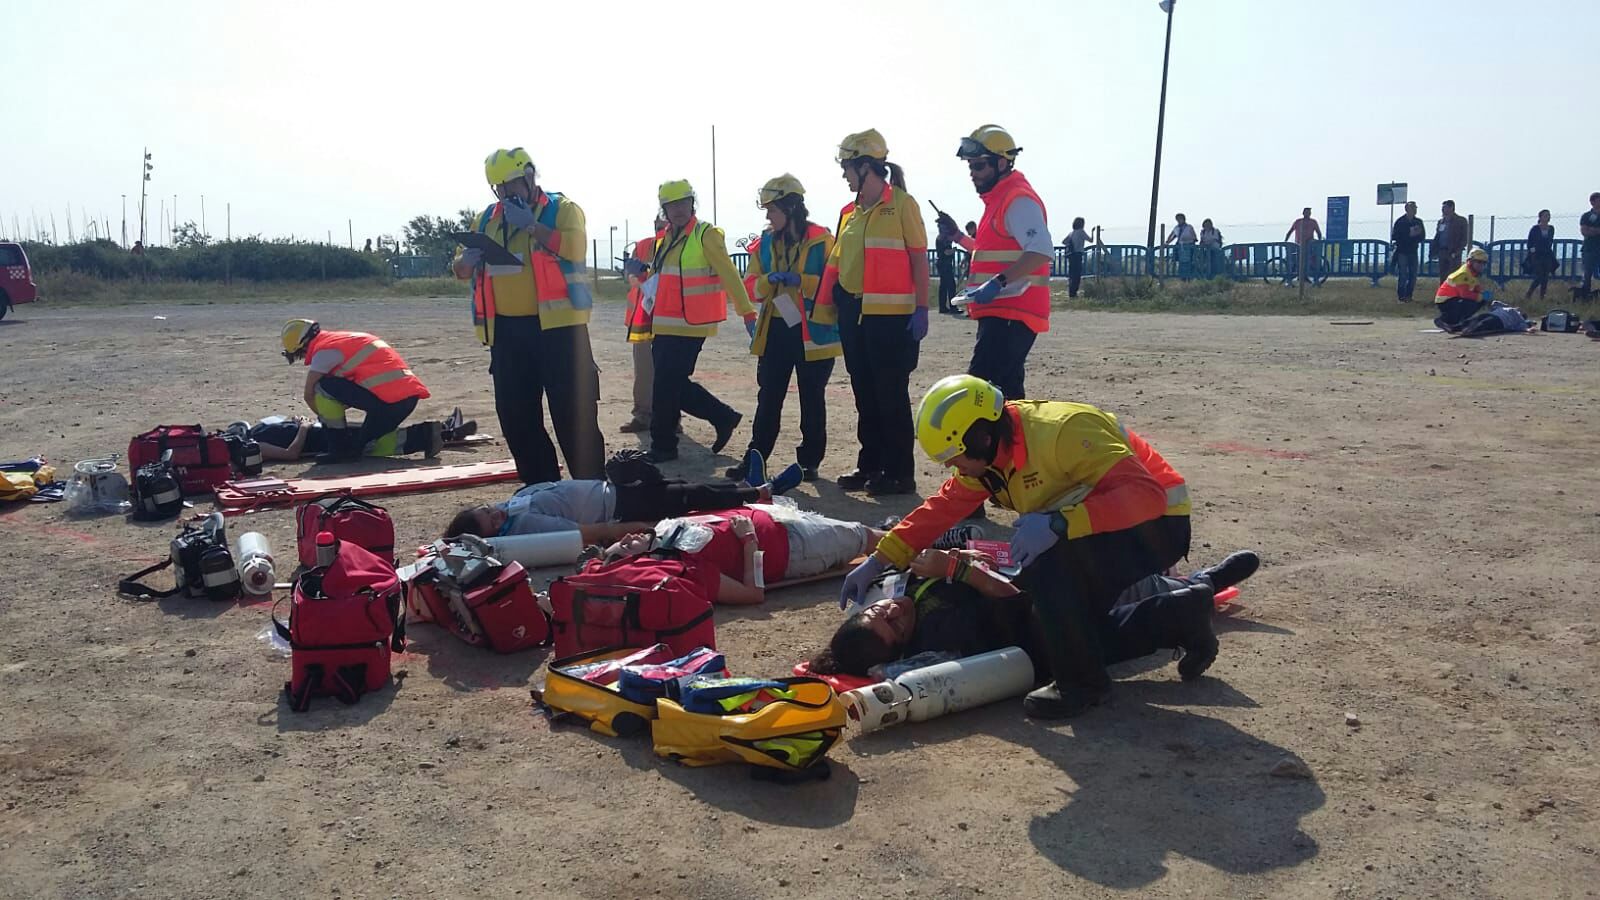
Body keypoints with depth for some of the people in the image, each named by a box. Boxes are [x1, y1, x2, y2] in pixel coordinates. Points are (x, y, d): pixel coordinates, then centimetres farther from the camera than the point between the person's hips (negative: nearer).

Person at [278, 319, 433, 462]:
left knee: (323, 388, -2)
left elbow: (309, 394, 2)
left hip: (389, 398, -9)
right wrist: (335, 415, 29)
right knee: (365, 443, 22)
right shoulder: (341, 340, 27)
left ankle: (340, 448, 2)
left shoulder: (324, 349, -2)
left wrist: (327, 418, 18)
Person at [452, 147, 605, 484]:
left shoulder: (562, 209, 1)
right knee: (515, 415, 9)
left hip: (556, 325, -6)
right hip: (506, 330, 6)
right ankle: (539, 485, 21)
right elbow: (461, 268, 17)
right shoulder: (488, 218, 17)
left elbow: (575, 247, -18)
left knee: (572, 412, -4)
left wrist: (531, 225, -18)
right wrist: (467, 261, -5)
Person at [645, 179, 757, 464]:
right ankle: (723, 418, 23)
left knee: (667, 387, -5)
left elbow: (729, 275, -13)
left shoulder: (706, 235, -9)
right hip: (665, 327, 8)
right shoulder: (666, 239, 15)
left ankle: (663, 446, 8)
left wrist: (748, 312, -17)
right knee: (675, 385, 10)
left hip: (689, 327, -8)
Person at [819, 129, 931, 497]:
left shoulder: (902, 204, -6)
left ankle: (900, 473, 5)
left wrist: (921, 310, -12)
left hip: (890, 316, -7)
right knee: (865, 395, 12)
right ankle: (870, 464, 22)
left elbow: (919, 259, -8)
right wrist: (825, 303, 12)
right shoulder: (850, 212, 14)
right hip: (853, 315, 7)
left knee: (892, 396, -3)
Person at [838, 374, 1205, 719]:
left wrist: (1058, 523, -46)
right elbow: (942, 507, 2)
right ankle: (1181, 619, 18)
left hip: (1156, 524, -9)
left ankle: (1081, 680, -15)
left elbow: (1147, 495, -37)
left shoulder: (1062, 431, -31)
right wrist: (879, 561, -4)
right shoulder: (988, 451, -4)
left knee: (1048, 561, -30)